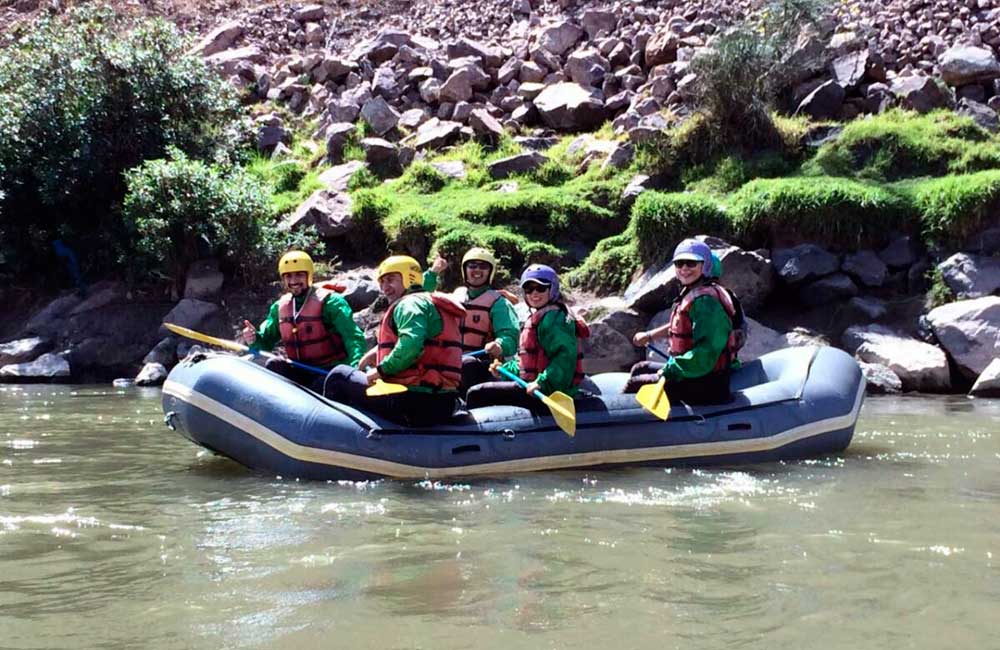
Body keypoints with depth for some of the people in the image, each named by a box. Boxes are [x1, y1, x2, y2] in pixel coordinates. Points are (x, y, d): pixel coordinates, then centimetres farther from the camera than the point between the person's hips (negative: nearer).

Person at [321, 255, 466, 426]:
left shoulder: (409, 303, -7)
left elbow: (410, 345, -25)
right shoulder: (431, 302, 22)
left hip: (413, 402, -9)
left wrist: (381, 370, -12)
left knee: (339, 375, 9)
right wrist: (379, 351, 15)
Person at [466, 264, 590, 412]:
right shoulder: (536, 318, 19)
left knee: (476, 394, -14)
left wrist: (542, 383, -35)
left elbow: (565, 355, -28)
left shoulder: (554, 318, -14)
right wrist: (505, 369, 13)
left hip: (547, 393, -11)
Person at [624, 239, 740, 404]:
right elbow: (679, 326, 29)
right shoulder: (690, 292, 10)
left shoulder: (705, 301, -23)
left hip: (706, 385, -10)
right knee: (640, 369, 21)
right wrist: (649, 335, 34)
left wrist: (668, 371, -23)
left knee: (634, 384, -3)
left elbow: (705, 353, -30)